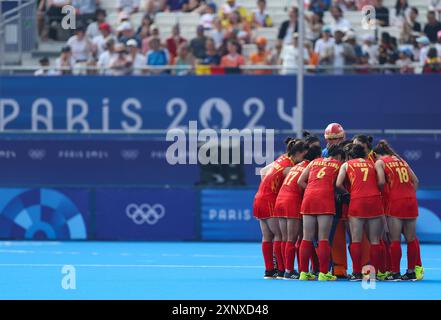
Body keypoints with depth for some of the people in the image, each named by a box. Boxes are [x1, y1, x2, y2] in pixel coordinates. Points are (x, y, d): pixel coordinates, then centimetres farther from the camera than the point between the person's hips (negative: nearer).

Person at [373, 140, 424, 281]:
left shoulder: (380, 162, 2)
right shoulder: (401, 160, 19)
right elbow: (415, 180, 14)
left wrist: (383, 194, 4)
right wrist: (411, 195, 16)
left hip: (395, 202, -5)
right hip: (411, 201, 5)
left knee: (395, 240, -1)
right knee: (411, 239, 10)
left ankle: (395, 273, 0)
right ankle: (412, 271, 13)